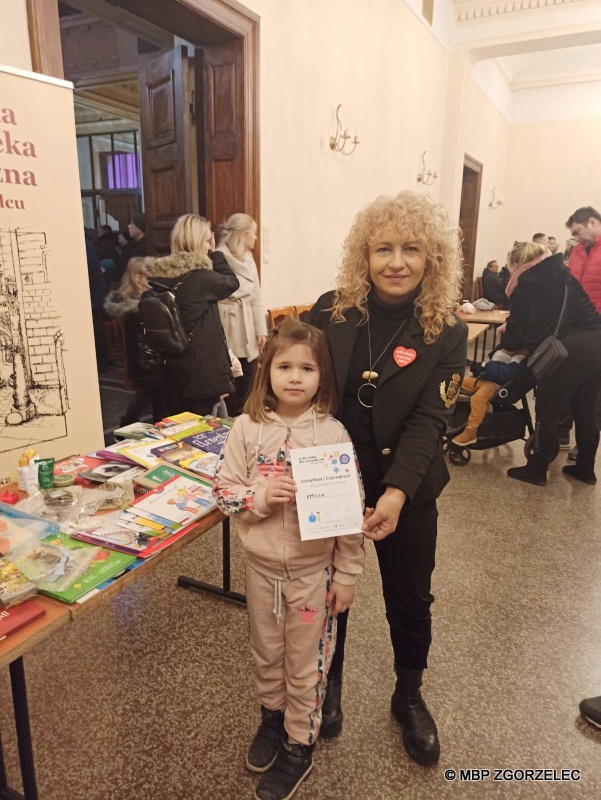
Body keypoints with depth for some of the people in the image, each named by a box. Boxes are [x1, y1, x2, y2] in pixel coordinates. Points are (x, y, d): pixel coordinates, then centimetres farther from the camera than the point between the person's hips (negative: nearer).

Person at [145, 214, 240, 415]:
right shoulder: (199, 278, -18)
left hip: (172, 368, 7)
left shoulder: (159, 275, 1)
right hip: (201, 370, -7)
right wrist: (214, 252, 5)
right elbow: (231, 282, 0)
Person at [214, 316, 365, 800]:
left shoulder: (333, 433, -14)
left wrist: (347, 574, -6)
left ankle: (300, 745, 38)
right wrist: (261, 497, -23)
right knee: (266, 651, 23)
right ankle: (272, 714, 51)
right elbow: (225, 490, -3)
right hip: (261, 564, 3)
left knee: (306, 661, 15)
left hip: (313, 567, -2)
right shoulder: (248, 428, -9)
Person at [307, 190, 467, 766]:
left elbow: (427, 421, -17)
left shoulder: (445, 333, -10)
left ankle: (409, 697, 45)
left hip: (406, 493, -1)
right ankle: (329, 684, 47)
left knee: (410, 600, 17)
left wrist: (395, 493, -31)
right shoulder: (330, 312, -7)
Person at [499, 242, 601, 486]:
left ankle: (537, 470, 17)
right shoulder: (563, 273, 20)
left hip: (569, 349, -7)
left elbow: (520, 327, -4)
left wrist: (505, 343, 18)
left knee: (547, 412, 7)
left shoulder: (526, 285, 0)